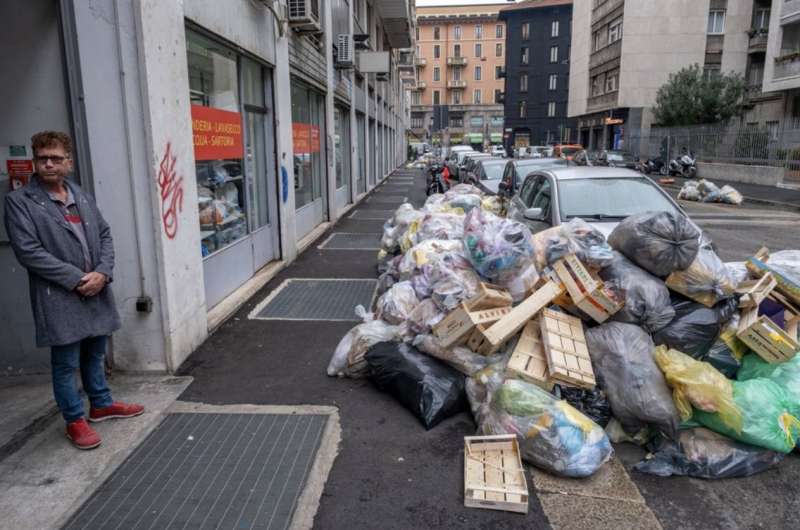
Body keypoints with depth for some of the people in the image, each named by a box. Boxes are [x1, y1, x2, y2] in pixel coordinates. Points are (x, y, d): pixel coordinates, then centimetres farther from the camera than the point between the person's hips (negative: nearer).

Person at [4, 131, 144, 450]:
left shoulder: (83, 197, 12)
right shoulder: (18, 201, -6)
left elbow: (105, 236, 9)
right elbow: (28, 251, -13)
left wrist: (102, 273, -8)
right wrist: (76, 279, -16)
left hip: (96, 291, 5)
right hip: (59, 298, -5)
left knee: (95, 354, 19)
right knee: (66, 363, 6)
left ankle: (101, 404, 36)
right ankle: (75, 421, 21)